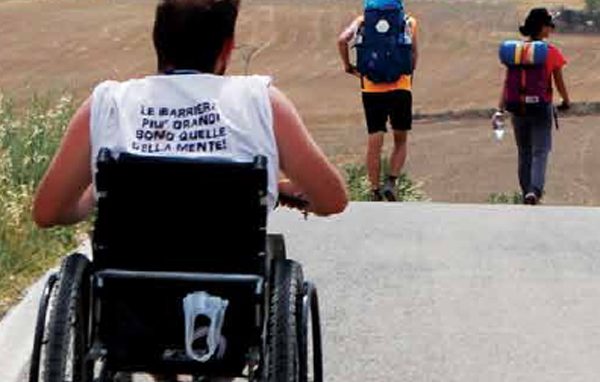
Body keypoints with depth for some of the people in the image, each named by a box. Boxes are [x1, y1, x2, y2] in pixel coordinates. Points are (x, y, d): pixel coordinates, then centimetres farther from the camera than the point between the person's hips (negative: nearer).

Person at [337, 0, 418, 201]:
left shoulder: (364, 21, 6)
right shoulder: (408, 21, 6)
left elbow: (343, 40, -9)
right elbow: (414, 52, 0)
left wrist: (348, 67, 3)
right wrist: (409, 76, 11)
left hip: (372, 89, 1)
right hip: (401, 88, 0)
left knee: (374, 143, 6)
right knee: (400, 141, 15)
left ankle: (375, 191, 8)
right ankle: (391, 181, -1)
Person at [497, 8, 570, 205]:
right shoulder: (552, 52, -10)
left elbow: (507, 82, -4)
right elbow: (559, 83, -2)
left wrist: (500, 109, -3)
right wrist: (566, 102, 16)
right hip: (542, 108, -3)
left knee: (524, 152, 16)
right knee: (540, 152, 1)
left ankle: (527, 192, 22)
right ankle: (534, 190, -19)